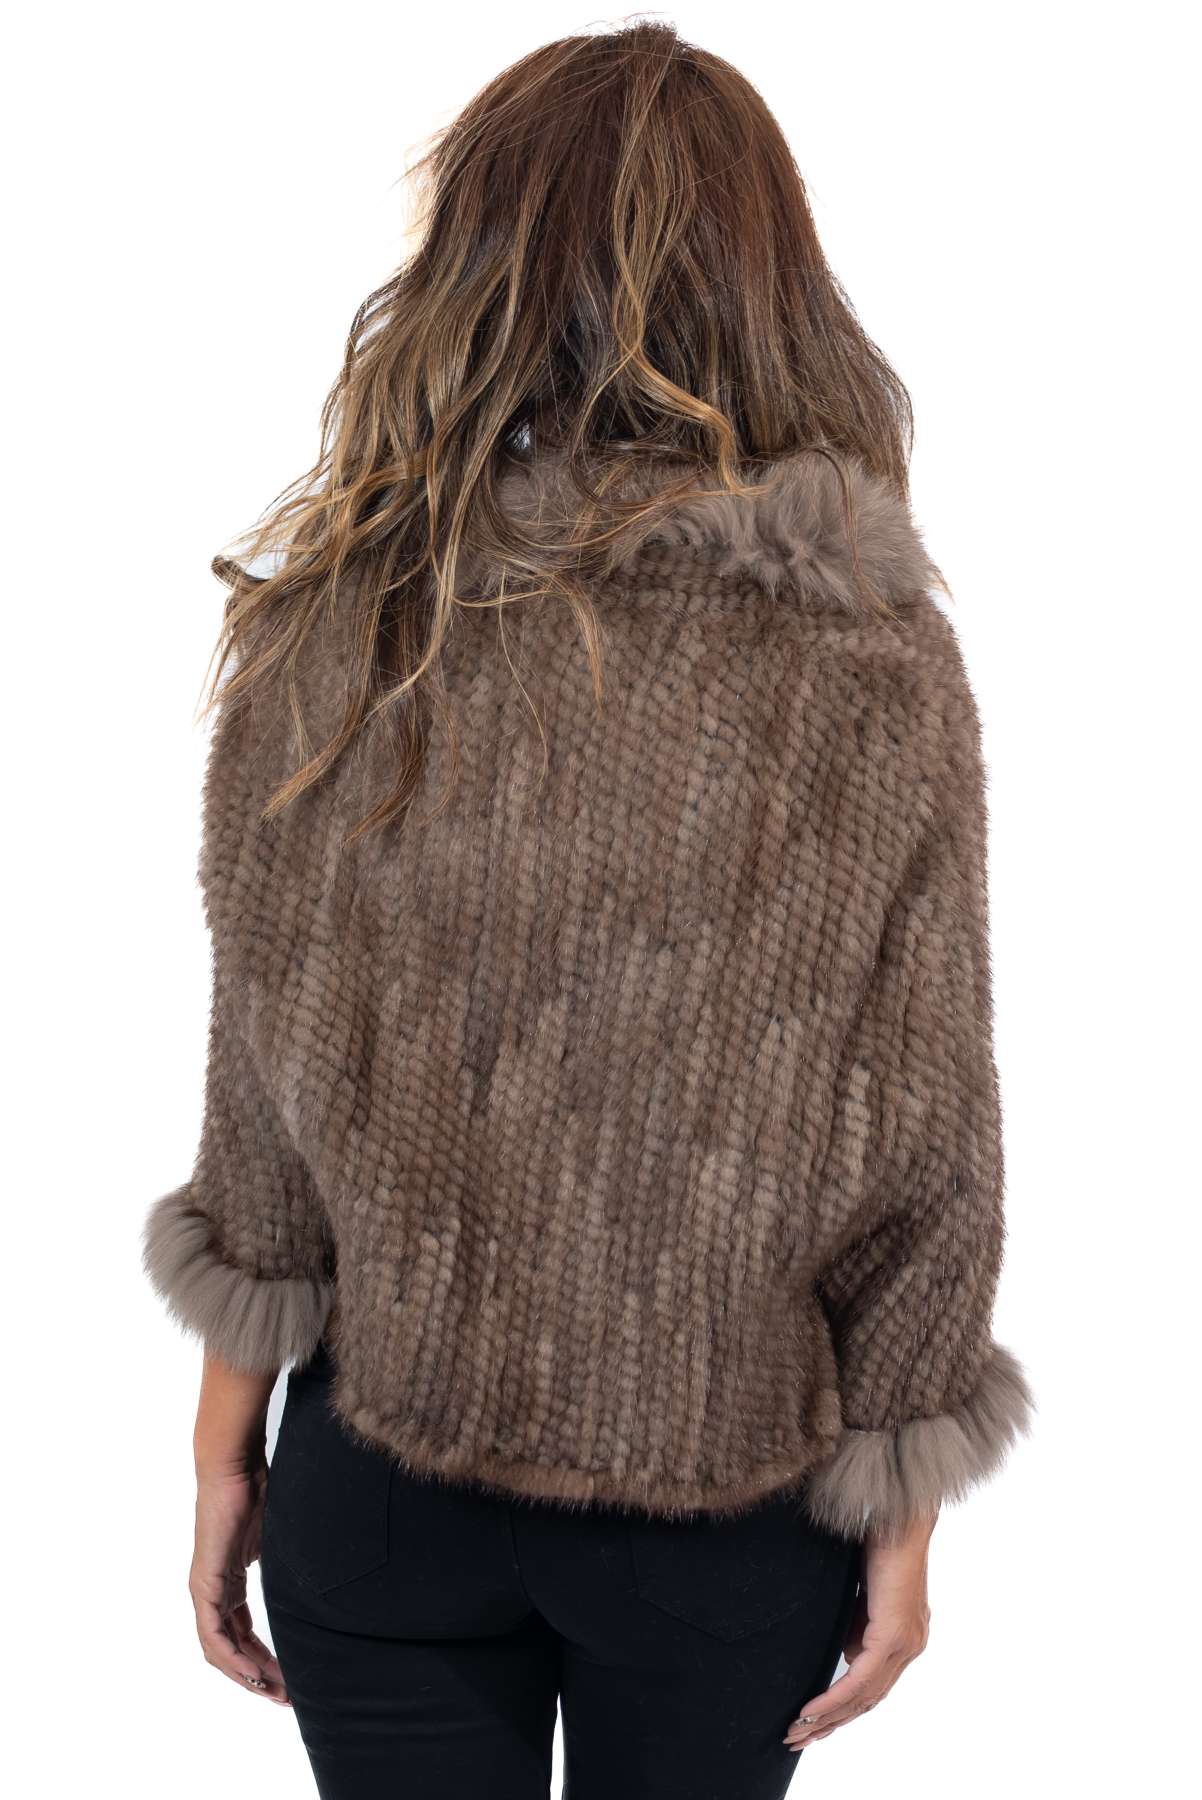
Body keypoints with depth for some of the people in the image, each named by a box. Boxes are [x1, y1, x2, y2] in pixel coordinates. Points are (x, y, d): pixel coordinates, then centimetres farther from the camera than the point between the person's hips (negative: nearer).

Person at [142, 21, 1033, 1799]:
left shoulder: (330, 625, -13)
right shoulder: (882, 669, -14)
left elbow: (269, 1078, -7)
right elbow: (925, 1139, -9)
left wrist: (227, 1451, 5)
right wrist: (904, 1511, 4)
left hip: (384, 1471, 0)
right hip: (731, 1512, 1)